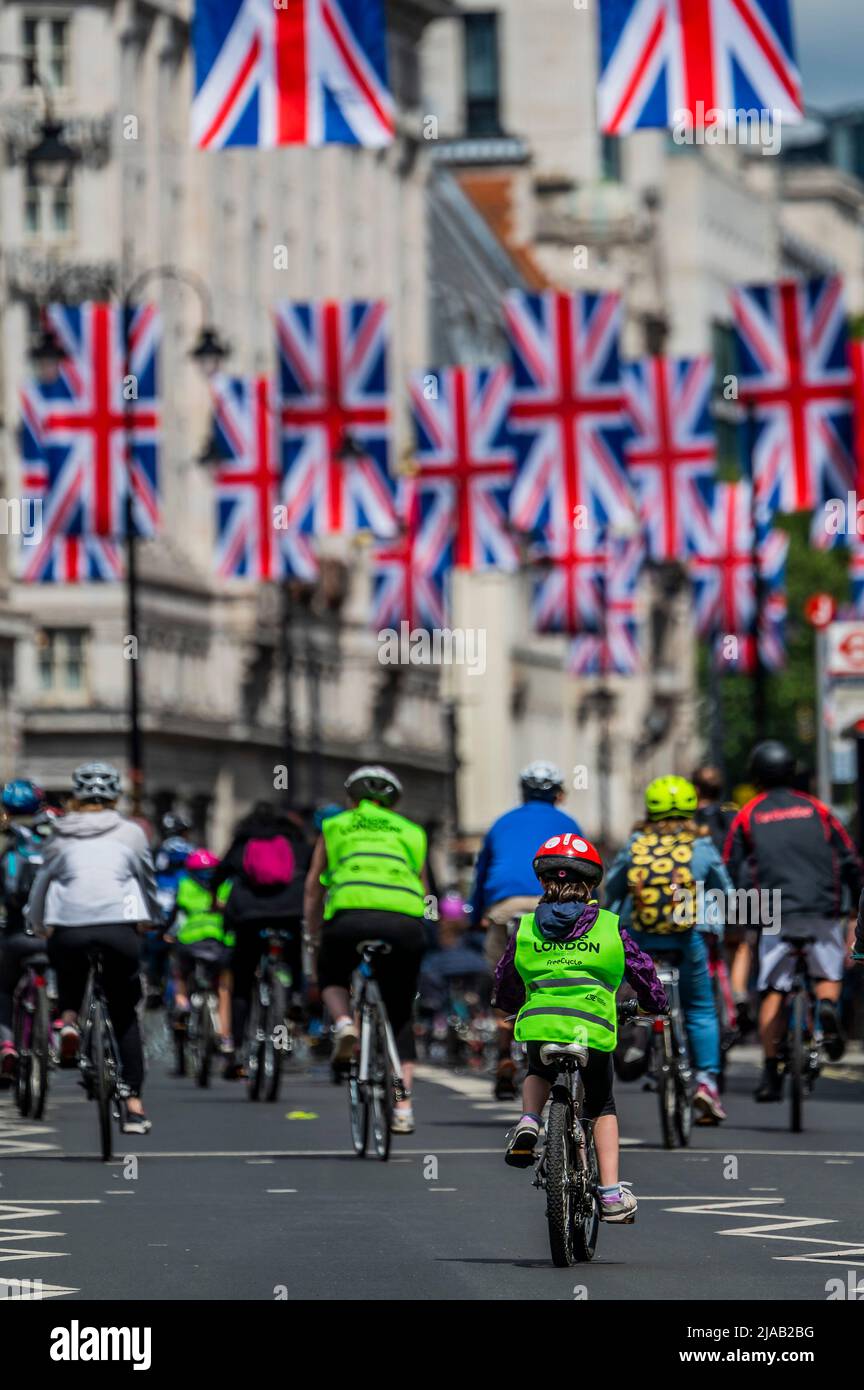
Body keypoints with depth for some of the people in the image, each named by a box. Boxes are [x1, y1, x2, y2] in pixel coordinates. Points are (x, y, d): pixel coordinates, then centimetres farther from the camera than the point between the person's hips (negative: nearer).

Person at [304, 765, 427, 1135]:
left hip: (351, 913, -1)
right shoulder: (410, 833, 27)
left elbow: (313, 889, 23)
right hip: (405, 920, 1)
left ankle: (344, 1022, -1)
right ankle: (403, 1107, 5)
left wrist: (314, 936, 32)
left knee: (331, 977, 30)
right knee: (400, 1018, 16)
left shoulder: (335, 827, 24)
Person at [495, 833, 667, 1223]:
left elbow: (503, 989, 25)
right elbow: (644, 974, 20)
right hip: (593, 1028, -1)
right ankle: (611, 1193, 9)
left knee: (538, 1073, 35)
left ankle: (529, 1122, 6)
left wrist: (515, 1005, 47)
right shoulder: (609, 927, 12)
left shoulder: (526, 928, 15)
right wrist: (656, 1005, 41)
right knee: (602, 1105, 21)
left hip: (538, 1024, 1)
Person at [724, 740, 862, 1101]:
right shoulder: (815, 809, 13)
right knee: (828, 974, 19)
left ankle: (771, 1074, -2)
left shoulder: (747, 815, 10)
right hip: (824, 909, 1)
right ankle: (827, 1005, -16)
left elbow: (731, 869, 8)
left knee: (773, 991, 4)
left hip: (777, 913, -1)